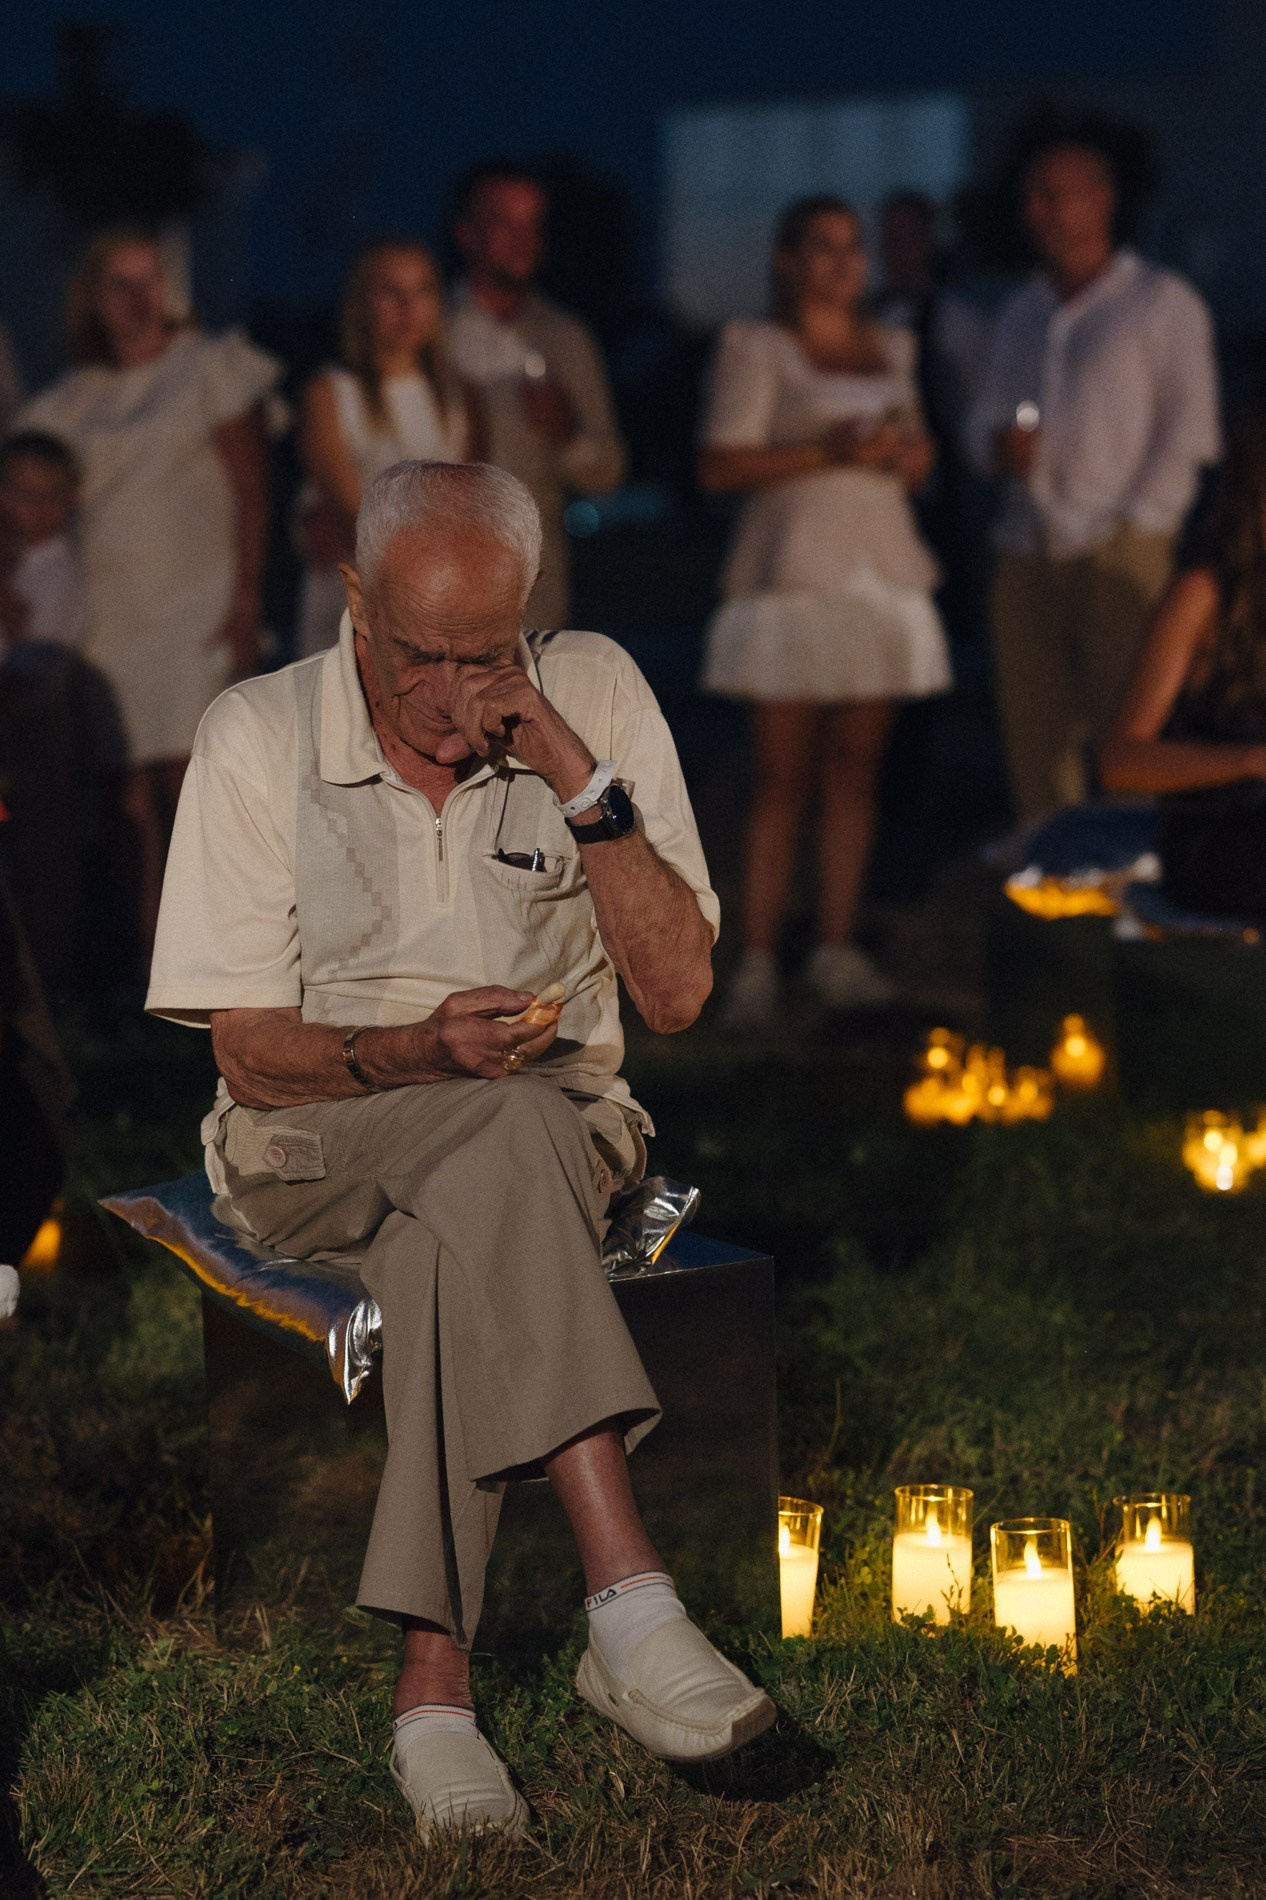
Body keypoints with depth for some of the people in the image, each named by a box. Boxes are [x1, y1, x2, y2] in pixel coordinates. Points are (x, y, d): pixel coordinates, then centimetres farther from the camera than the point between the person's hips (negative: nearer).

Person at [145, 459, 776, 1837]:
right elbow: (249, 1050, -6)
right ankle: (628, 1600, -44)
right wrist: (414, 1054, -25)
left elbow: (677, 993, -6)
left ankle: (434, 1683, -36)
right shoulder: (256, 738, -6)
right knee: (501, 1140, -36)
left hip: (555, 1120, 2)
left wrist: (583, 787, -17)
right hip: (314, 1138, -1)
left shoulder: (592, 694, -3)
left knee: (446, 1235, -36)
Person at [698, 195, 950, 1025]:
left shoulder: (891, 348, 18)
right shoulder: (757, 348, 1)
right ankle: (758, 959, -4)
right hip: (794, 576, -5)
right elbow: (720, 466, -7)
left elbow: (920, 459, 23)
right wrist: (826, 452, -16)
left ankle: (838, 949, 8)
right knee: (782, 777, -7)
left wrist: (898, 452, 0)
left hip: (883, 575, 5)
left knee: (855, 770, 3)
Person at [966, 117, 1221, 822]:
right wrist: (998, 444, -1)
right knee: (1033, 735, 0)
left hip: (1122, 552, -6)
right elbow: (985, 416, 24)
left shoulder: (1162, 302, 3)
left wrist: (1136, 521, -13)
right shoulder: (1020, 314, 21)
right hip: (1029, 553, 6)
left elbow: (1189, 432, -3)